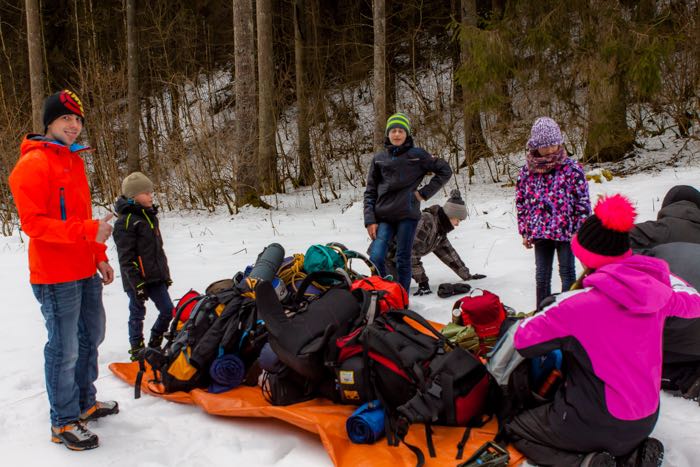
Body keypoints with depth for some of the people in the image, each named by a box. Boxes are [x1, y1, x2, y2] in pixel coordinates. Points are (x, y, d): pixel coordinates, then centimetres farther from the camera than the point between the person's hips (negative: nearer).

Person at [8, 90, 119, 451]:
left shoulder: (74, 160, 15)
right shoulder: (33, 164, -13)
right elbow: (34, 223, -20)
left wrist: (100, 257, 19)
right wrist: (88, 231, -28)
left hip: (85, 270, 9)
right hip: (56, 275, -9)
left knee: (92, 336, 19)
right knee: (64, 349, -2)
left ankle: (85, 403, 35)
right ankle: (64, 423, 13)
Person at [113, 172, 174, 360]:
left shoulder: (151, 216, 12)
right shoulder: (125, 222, -14)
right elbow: (126, 258, -16)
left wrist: (166, 273, 20)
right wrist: (137, 284, -18)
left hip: (156, 277, 7)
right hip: (137, 279, -7)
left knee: (168, 310, 6)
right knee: (137, 314, 5)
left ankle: (154, 344, 25)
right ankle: (137, 350, 20)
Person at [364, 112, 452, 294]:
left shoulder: (417, 155, 4)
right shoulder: (378, 159, 11)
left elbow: (445, 170, 7)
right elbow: (370, 192, 11)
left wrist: (425, 193, 1)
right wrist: (370, 220, 0)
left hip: (407, 215, -2)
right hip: (383, 217, 2)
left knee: (403, 260, 1)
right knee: (376, 258, -11)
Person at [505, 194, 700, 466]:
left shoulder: (581, 304, -27)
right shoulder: (655, 288, -11)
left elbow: (523, 341, -17)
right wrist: (658, 272, 22)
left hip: (599, 425, -7)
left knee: (513, 428, 16)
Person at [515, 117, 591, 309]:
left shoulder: (572, 169, -8)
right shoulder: (526, 171, 2)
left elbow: (583, 203, -5)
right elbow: (521, 203, 9)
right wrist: (524, 232, 7)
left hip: (565, 231, -3)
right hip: (539, 233, 3)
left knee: (567, 273, 8)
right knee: (542, 276, 13)